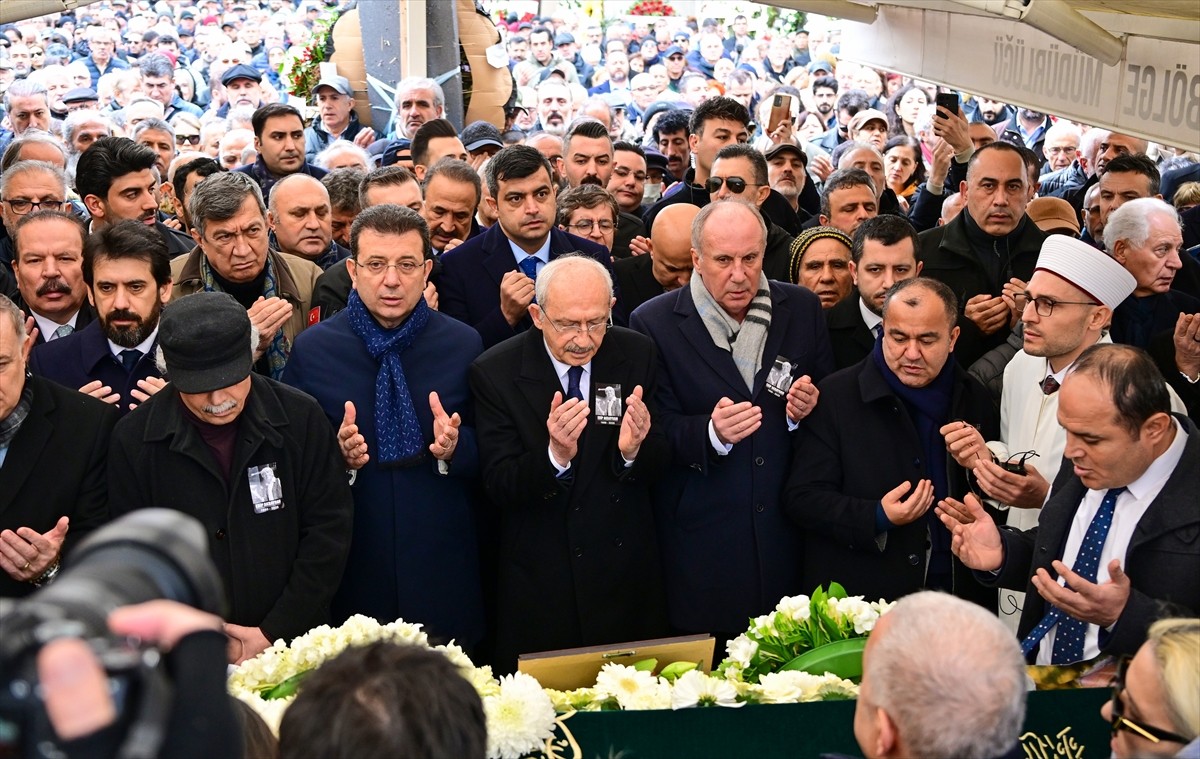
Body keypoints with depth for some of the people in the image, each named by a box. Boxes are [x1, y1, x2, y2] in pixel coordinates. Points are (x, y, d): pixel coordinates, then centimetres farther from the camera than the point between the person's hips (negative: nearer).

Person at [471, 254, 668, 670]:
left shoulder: (636, 354, -4)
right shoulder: (495, 372, -12)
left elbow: (657, 471, -1)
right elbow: (498, 487, -14)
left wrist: (634, 450, -25)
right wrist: (555, 454, -33)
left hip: (627, 575, 2)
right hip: (540, 584, -2)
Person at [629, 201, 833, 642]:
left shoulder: (802, 309, 4)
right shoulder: (654, 323, -5)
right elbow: (656, 432, -6)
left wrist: (808, 409, -12)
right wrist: (711, 433, -26)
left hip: (788, 535, 3)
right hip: (702, 536, -2)